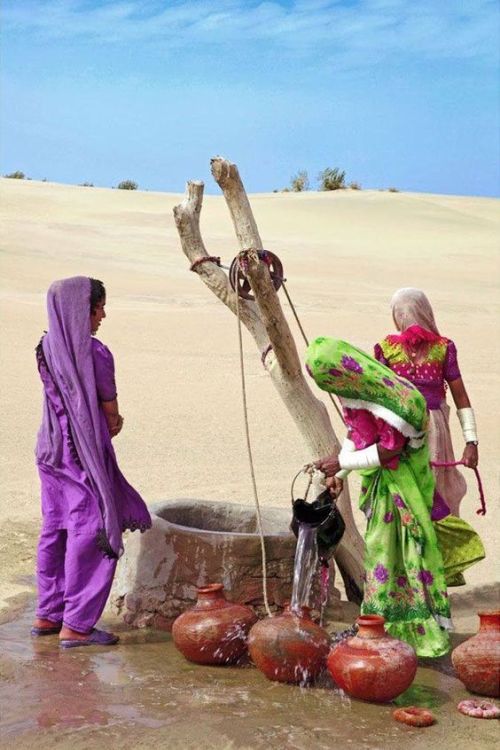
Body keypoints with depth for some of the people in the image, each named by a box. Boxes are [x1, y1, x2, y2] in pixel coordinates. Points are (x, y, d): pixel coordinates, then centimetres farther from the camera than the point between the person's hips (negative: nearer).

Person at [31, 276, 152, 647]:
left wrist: (108, 423, 5)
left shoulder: (47, 348, 5)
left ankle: (48, 615, 26)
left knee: (55, 531, 16)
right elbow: (111, 413, -8)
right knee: (93, 534, 0)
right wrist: (111, 424, 13)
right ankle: (76, 625, 4)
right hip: (83, 455, -8)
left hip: (51, 449, 8)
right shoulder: (94, 353, -18)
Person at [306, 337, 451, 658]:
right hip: (379, 479, 8)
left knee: (411, 552, 0)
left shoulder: (392, 400, -31)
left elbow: (389, 449, -23)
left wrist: (343, 462, -17)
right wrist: (338, 474, 2)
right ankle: (386, 623, 28)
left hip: (402, 479, -8)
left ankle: (429, 633, 12)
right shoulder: (354, 388, -5)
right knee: (380, 550, 15)